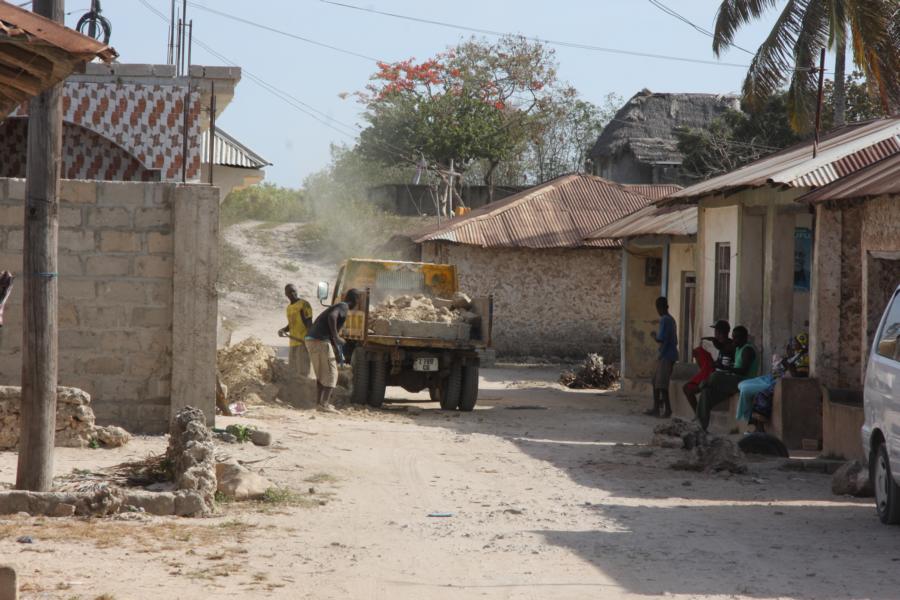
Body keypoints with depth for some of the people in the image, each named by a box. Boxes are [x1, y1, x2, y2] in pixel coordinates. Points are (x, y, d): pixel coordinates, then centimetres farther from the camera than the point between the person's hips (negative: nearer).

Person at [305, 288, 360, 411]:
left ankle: (319, 401, 21)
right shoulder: (344, 307, -3)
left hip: (311, 339, 9)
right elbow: (332, 316, -25)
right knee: (331, 373, -4)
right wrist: (336, 337, -19)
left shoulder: (336, 306, 26)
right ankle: (324, 403, -11)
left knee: (321, 373, 19)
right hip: (321, 341, -9)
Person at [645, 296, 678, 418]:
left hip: (665, 356, -10)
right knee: (656, 381, 13)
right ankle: (656, 408, 15)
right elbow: (674, 340, 22)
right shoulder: (671, 320, 16)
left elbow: (661, 339, -21)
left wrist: (654, 335, -2)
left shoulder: (664, 320, -14)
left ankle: (667, 410, -8)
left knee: (661, 384, -8)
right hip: (666, 356, 10)